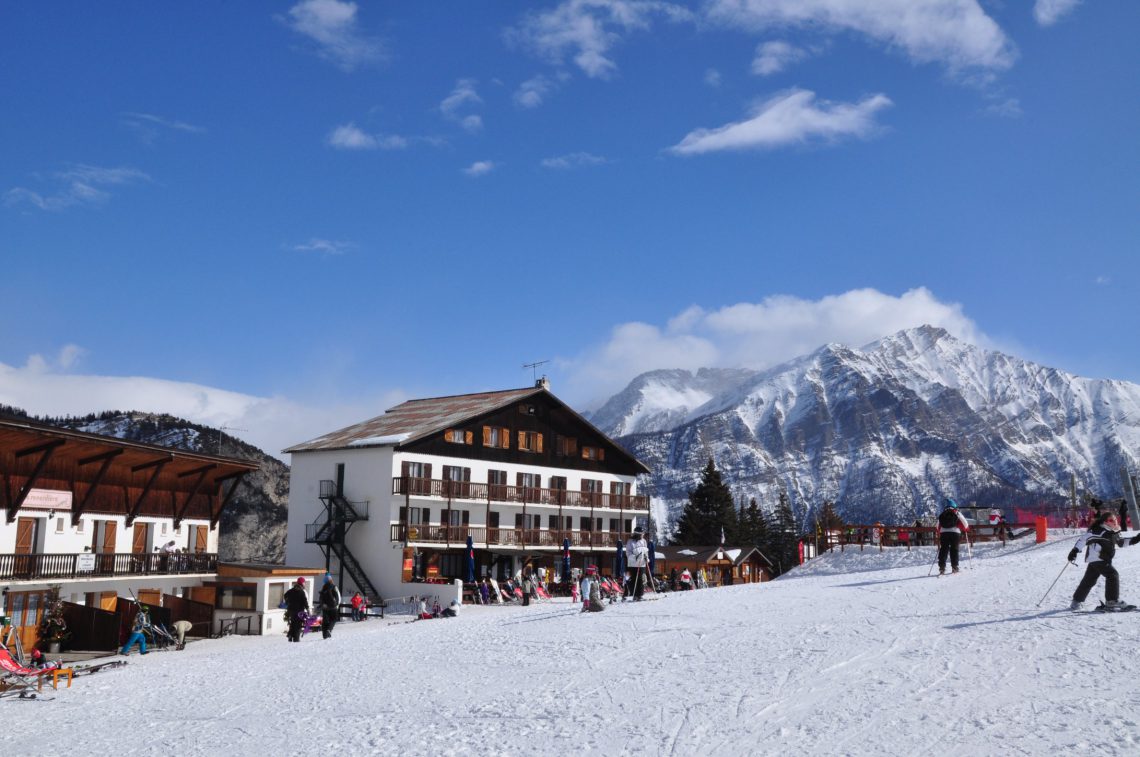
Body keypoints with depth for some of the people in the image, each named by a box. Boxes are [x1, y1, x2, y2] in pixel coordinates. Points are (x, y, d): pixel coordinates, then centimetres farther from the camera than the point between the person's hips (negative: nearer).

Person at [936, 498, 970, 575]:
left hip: (943, 533, 2)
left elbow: (938, 527, 16)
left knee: (943, 550, 4)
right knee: (954, 550, 5)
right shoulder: (956, 513, 5)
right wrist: (966, 530, 23)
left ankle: (942, 567, -3)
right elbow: (964, 523, 4)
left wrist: (939, 535, 28)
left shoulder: (941, 515, 14)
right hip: (955, 532, -2)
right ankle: (954, 567, 2)